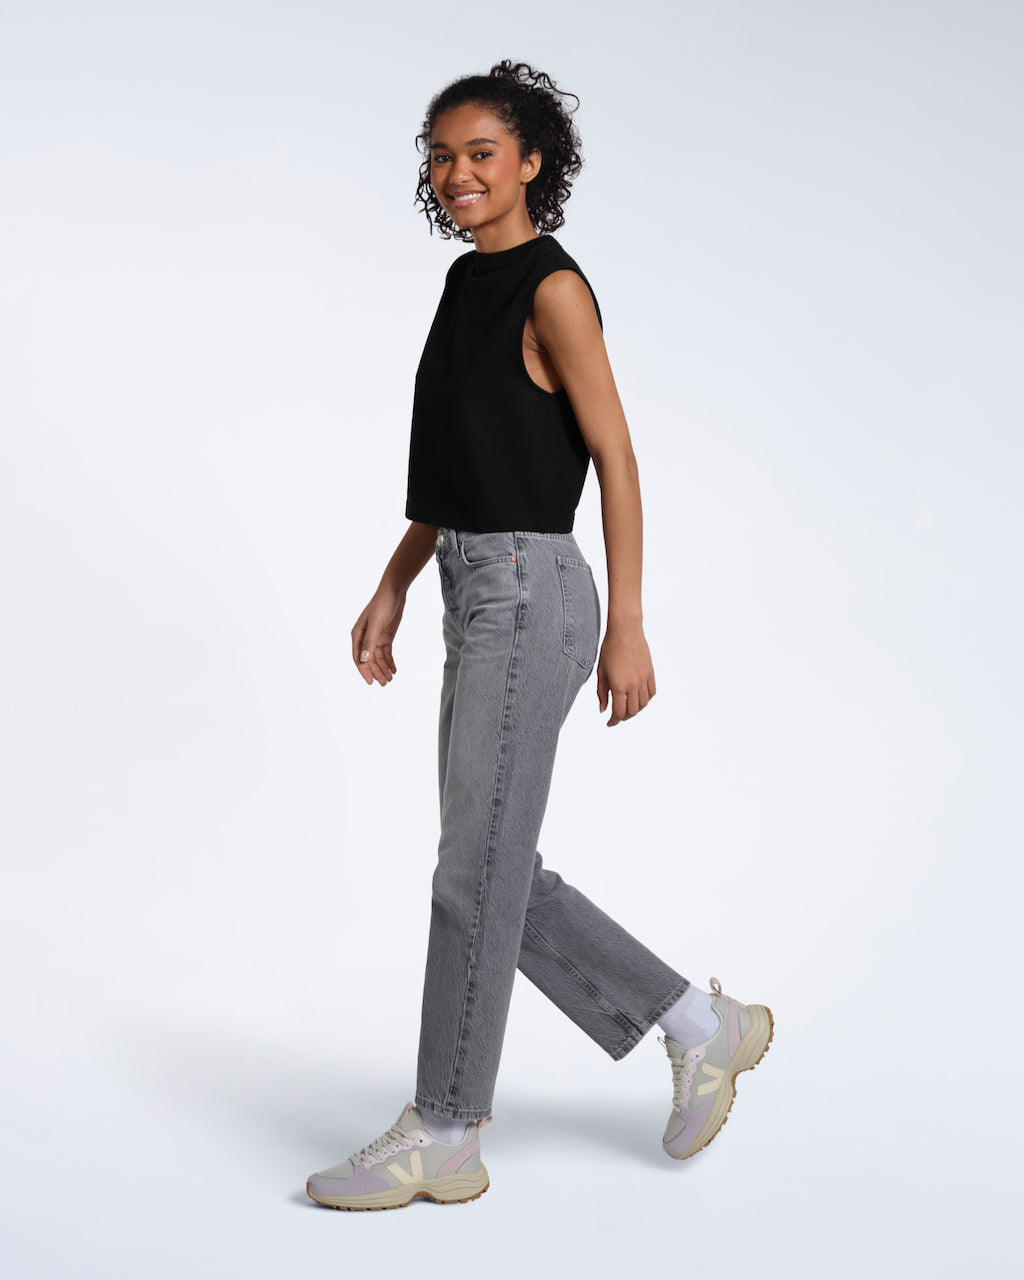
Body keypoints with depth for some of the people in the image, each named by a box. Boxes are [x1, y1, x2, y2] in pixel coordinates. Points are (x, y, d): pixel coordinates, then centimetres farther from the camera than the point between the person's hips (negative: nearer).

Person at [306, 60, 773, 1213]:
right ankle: (702, 1028, 24)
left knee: (477, 871, -2)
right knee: (501, 873, 12)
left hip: (528, 598, -9)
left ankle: (442, 1138, 10)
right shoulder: (471, 285, 16)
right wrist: (391, 590, 17)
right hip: (475, 598, 9)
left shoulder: (552, 289, -9)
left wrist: (627, 626, -16)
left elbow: (615, 460, -12)